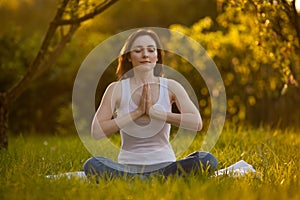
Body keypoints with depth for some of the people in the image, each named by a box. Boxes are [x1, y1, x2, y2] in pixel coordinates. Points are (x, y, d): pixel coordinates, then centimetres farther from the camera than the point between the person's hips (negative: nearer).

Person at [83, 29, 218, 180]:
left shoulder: (171, 87, 2)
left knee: (208, 160, -26)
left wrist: (154, 111, -16)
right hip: (128, 166, -1)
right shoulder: (117, 89, 0)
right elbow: (96, 131, -12)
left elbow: (196, 123, -13)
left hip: (164, 165, 1)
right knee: (91, 165, -31)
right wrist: (137, 112, -14)